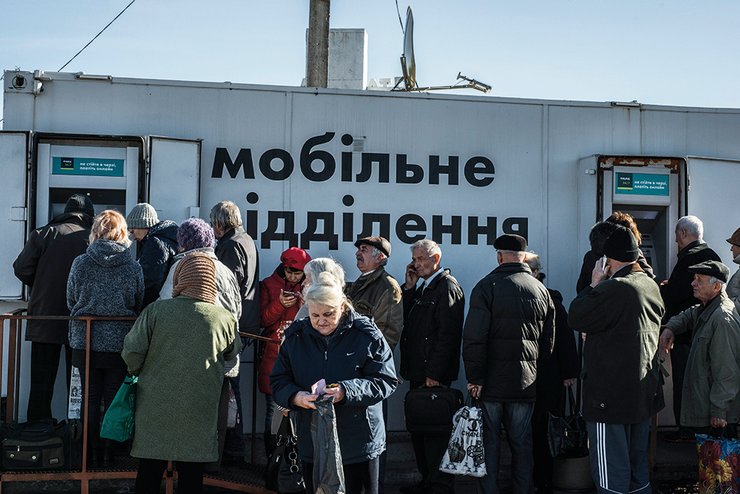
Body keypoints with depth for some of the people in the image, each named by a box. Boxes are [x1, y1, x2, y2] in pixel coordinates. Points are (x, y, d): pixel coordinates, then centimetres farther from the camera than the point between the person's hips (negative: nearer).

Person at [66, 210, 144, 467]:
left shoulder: (80, 263, -6)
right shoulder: (133, 266, -7)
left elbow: (71, 302, 4)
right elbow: (139, 305, 4)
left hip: (86, 341, 0)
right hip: (120, 342, 0)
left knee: (91, 400, 9)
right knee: (114, 400, 8)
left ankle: (93, 455, 14)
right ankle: (110, 455, 12)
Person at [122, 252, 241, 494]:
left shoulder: (155, 311, -10)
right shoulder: (225, 319, -7)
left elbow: (132, 352, -10)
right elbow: (231, 353, 11)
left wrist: (137, 372, 10)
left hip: (154, 411, 0)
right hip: (198, 416, 0)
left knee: (149, 474, 12)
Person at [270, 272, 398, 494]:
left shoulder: (367, 335, -8)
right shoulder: (295, 337, 2)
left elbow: (386, 381, -10)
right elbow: (278, 381, 5)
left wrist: (346, 391, -25)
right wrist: (296, 397, -18)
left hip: (359, 443, -3)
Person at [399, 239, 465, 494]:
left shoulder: (447, 286, -11)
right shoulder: (422, 288, 18)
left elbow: (447, 334, -18)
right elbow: (404, 318, 15)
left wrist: (434, 374, -21)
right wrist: (408, 286, 6)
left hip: (434, 375, -9)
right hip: (418, 373, 9)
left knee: (435, 431, -5)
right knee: (419, 429, 14)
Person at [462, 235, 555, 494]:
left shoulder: (487, 286, -8)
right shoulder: (541, 290, 7)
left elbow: (474, 337, -14)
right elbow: (549, 341, 12)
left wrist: (474, 377, -11)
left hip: (491, 382, -3)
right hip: (525, 384, 4)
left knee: (489, 443, 4)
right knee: (522, 443, 12)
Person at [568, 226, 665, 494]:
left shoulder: (614, 288, -20)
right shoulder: (651, 286, 9)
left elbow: (576, 318, -12)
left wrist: (594, 284, -2)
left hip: (612, 397, -9)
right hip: (645, 393, 9)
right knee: (638, 468, 18)